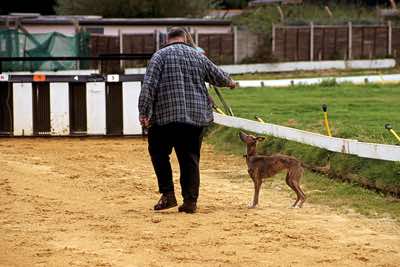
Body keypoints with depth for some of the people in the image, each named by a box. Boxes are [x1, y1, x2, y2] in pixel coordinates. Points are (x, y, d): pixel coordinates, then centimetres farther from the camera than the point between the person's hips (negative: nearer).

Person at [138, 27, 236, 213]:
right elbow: (217, 76, 23)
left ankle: (168, 194, 6)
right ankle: (190, 201, 6)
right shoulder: (197, 56, 12)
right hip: (197, 116, 3)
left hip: (167, 115, -3)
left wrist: (144, 112, -9)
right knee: (190, 158, 8)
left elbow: (149, 86, -9)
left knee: (158, 153, 14)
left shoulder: (160, 56, 0)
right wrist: (229, 82, 45)